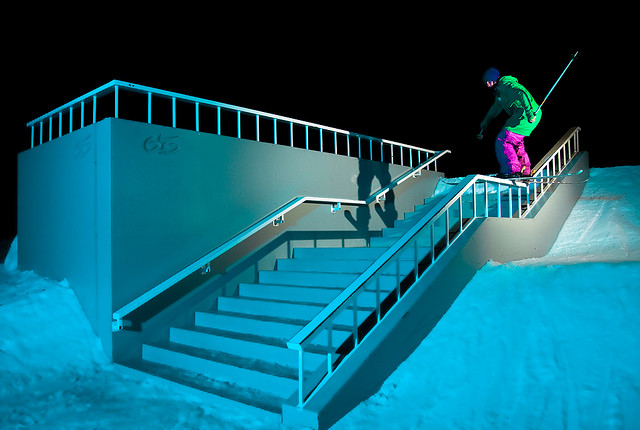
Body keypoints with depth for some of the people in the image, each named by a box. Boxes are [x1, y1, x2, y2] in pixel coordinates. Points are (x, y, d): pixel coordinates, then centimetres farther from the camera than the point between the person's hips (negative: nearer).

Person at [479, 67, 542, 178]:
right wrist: (485, 121, 48)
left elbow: (521, 93, -24)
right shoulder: (499, 90, 24)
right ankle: (525, 171, 30)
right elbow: (496, 107, 41)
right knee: (515, 142, 24)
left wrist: (529, 112, -32)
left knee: (502, 140, -12)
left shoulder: (505, 84, -8)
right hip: (521, 115, 11)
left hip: (524, 116, -11)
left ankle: (512, 170, -13)